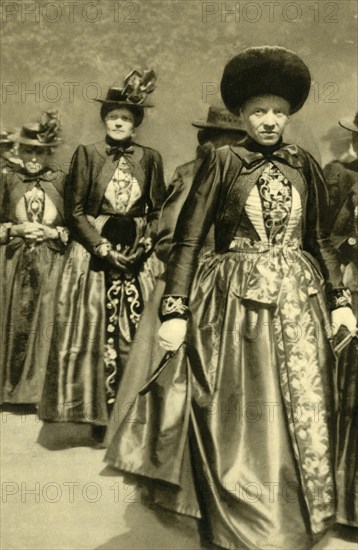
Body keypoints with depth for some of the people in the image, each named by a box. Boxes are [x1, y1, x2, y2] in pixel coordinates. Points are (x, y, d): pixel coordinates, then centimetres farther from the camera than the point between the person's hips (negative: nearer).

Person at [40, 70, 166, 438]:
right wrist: (103, 248, -11)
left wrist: (145, 245, -8)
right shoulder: (87, 154, 2)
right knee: (95, 331, -2)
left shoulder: (150, 158, 7)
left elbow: (158, 211, 8)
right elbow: (74, 210, -1)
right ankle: (99, 415, 8)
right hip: (93, 252, -1)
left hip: (138, 254, 1)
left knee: (136, 332, 0)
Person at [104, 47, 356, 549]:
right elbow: (187, 239, -6)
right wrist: (175, 311, -14)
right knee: (237, 420, 6)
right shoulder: (222, 162, -2)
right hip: (236, 302, -3)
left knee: (303, 412, 9)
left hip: (298, 301, 4)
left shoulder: (304, 165, 8)